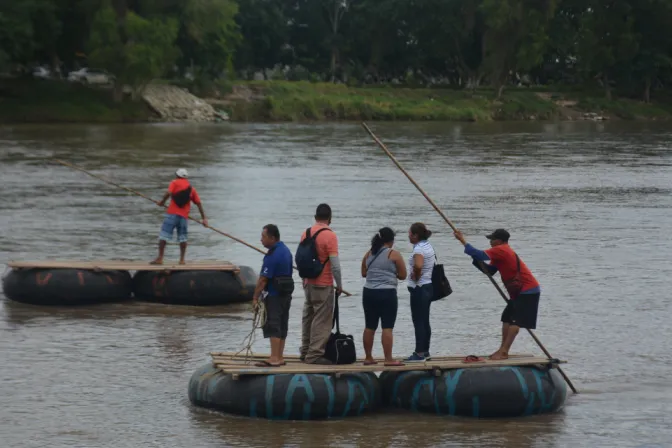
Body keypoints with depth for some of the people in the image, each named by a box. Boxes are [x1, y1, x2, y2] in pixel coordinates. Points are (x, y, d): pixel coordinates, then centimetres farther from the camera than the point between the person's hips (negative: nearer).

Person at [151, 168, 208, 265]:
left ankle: (160, 258, -8)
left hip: (172, 213, -4)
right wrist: (204, 218, 15)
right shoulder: (191, 188, 18)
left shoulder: (175, 182, 5)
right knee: (182, 237, 12)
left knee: (164, 235, -3)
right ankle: (182, 259, 7)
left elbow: (169, 193, -13)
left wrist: (162, 201, 4)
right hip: (184, 215, 4)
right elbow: (199, 203, 14)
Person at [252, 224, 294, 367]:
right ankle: (279, 357, 15)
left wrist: (255, 297, -14)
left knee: (273, 326, -8)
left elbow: (263, 279, -19)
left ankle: (274, 358, -12)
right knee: (282, 326, 11)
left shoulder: (272, 255, -19)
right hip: (286, 294, 10)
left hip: (274, 295, -10)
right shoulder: (286, 250, 11)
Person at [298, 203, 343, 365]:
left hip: (308, 283, 7)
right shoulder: (329, 236, -15)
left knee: (308, 318, 15)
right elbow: (335, 265, -18)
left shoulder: (306, 233, 6)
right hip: (323, 285, -7)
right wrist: (339, 285, -7)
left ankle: (306, 351, 21)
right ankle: (315, 354, -6)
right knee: (322, 321, -3)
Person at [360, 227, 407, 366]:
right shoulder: (394, 255, -7)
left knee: (370, 327, 11)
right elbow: (402, 275, -3)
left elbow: (363, 273, 15)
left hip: (369, 293, 5)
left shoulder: (368, 254, 8)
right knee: (387, 327, -5)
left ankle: (368, 358, 16)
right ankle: (388, 359, -7)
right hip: (387, 293, -5)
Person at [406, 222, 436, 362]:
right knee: (425, 321, 14)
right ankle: (425, 352, 20)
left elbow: (418, 265, -39)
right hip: (428, 286, 10)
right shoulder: (428, 246, 12)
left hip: (419, 289, -10)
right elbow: (433, 263, 27)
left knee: (418, 321, -5)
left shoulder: (419, 249, -19)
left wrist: (415, 277, -20)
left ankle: (419, 353, -2)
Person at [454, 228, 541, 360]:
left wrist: (463, 241, -17)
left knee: (515, 321, -12)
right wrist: (475, 260, 2)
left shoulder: (500, 250, -16)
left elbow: (480, 255, -25)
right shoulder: (502, 252, 16)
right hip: (520, 291, 11)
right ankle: (503, 350, 15)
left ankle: (504, 352, -15)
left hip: (528, 291, -11)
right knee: (507, 319, 12)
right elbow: (489, 270, 16)